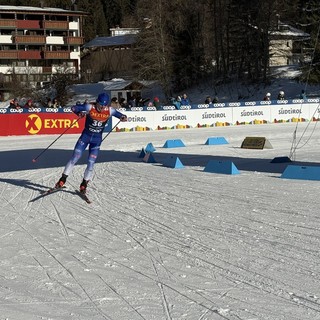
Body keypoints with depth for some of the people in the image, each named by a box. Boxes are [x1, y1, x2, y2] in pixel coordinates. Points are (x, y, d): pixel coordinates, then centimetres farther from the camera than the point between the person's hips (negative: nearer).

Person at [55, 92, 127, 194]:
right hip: (85, 136, -1)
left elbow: (120, 115, -1)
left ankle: (84, 184, 13)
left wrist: (123, 117, -25)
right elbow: (74, 108, -11)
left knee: (91, 163, -3)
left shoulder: (110, 111, -12)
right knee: (74, 159, -3)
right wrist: (80, 113, -32)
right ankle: (63, 180, 9)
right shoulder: (90, 107, -17)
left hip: (97, 140, 1)